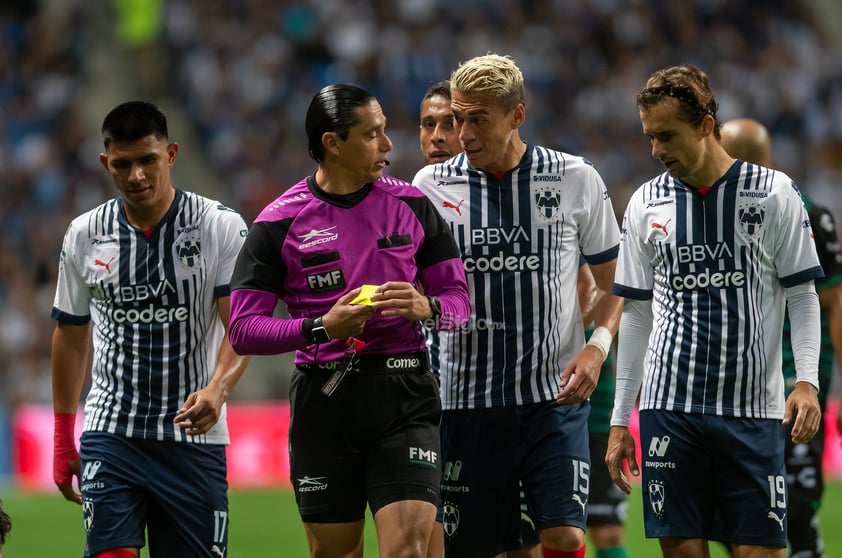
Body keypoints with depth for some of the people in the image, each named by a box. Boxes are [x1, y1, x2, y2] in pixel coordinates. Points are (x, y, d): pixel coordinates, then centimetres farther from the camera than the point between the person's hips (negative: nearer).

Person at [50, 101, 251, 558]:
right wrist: (63, 440, 16)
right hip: (109, 431, 1)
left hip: (193, 435, -1)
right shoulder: (84, 236, 5)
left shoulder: (222, 227, -4)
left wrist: (217, 389, -31)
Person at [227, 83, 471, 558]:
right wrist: (321, 328, -18)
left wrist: (427, 307, -13)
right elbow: (243, 330, -4)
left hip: (404, 394, 0)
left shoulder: (412, 205, 6)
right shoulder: (279, 223, -1)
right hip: (323, 400, 0)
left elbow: (459, 299, 10)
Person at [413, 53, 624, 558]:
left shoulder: (577, 180, 1)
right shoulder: (433, 186, 2)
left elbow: (616, 283, 10)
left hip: (555, 398, -1)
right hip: (467, 399, 1)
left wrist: (597, 346, -8)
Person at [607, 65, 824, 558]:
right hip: (669, 407, 2)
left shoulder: (773, 193, 1)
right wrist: (620, 420, 12)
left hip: (754, 409, -2)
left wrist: (807, 381, -10)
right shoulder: (646, 204, 9)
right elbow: (637, 314, 14)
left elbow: (802, 296, 4)